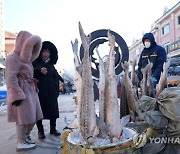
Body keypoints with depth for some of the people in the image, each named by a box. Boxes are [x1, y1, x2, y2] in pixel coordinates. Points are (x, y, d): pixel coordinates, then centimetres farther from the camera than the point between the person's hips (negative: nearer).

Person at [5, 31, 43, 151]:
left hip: (30, 91, 9)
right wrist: (16, 95, -22)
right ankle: (21, 143, 16)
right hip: (21, 92, -9)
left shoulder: (26, 58, 16)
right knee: (23, 118, 0)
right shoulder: (13, 57, -12)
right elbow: (11, 78, -18)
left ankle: (26, 136, 35)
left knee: (33, 117, 15)